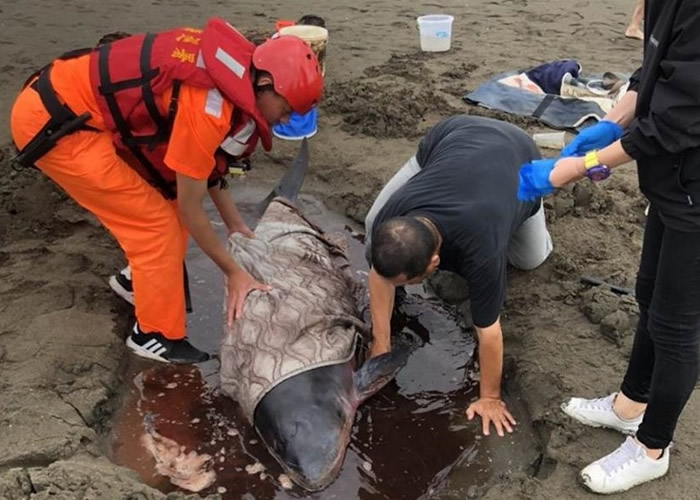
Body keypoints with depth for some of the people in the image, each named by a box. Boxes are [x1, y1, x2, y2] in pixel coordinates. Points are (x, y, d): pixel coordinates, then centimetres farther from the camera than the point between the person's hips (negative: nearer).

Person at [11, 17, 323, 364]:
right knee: (155, 222, -4)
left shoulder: (232, 69, 0)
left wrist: (234, 223, 16)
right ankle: (157, 335, 11)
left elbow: (200, 159, 12)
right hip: (51, 121, -9)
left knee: (168, 201, 13)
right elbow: (190, 207, -17)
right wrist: (233, 272, -7)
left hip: (82, 107, 9)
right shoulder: (210, 105, -28)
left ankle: (141, 280, 35)